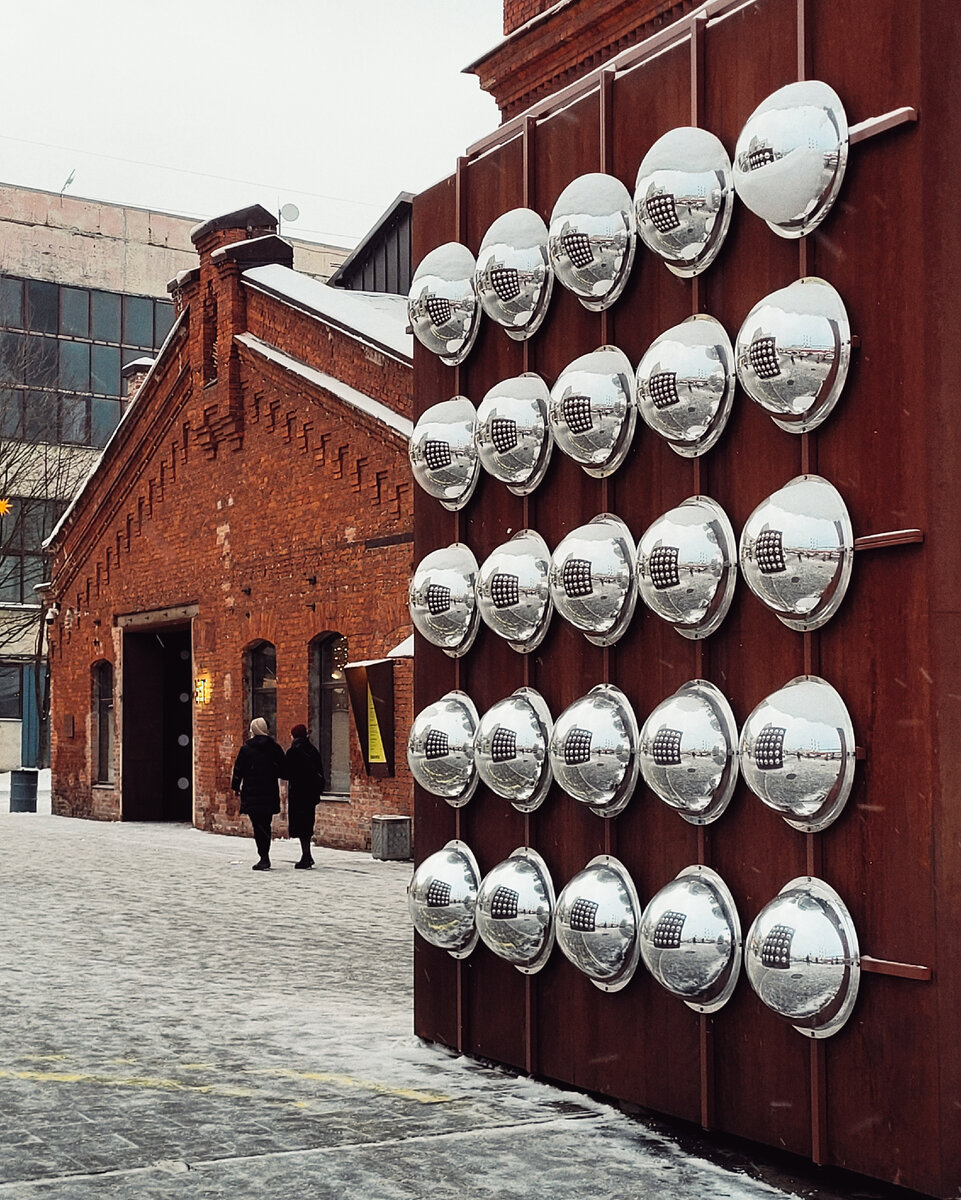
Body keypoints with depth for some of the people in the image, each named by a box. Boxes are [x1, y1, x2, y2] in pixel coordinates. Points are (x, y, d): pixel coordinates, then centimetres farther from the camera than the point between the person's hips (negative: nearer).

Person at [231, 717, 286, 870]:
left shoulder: (246, 748, -4)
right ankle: (265, 858, 18)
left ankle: (264, 858, -12)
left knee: (258, 825, -2)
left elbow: (239, 770, -1)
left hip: (252, 794, -3)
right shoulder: (275, 748, 1)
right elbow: (283, 771, 3)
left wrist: (236, 787, 11)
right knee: (266, 824, 13)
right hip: (270, 794, 3)